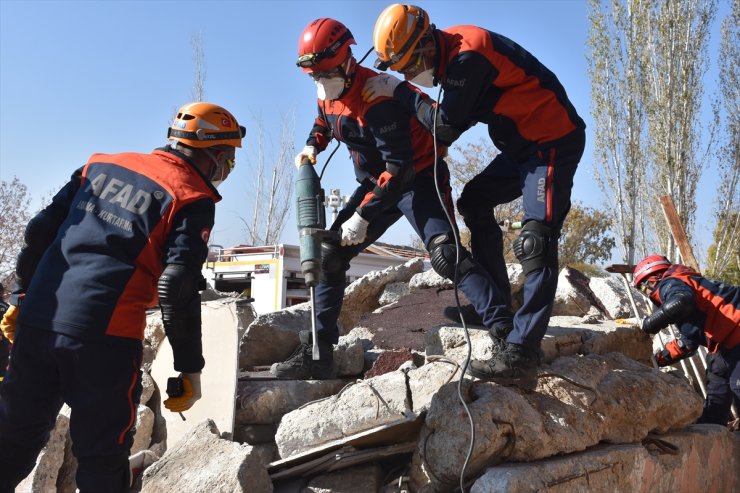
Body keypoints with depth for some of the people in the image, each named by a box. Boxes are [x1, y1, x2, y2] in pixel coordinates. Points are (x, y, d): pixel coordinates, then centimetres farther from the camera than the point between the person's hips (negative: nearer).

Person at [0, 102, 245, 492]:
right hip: (105, 334, -6)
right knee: (102, 460, 10)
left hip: (36, 319, 6)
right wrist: (190, 367, -4)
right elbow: (177, 288, -12)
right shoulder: (193, 199, -4)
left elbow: (40, 230, 13)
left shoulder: (102, 164, 14)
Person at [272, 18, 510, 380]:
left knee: (444, 253, -30)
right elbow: (323, 123, 25)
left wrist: (363, 216, -29)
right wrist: (312, 147, 3)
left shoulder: (377, 98, -26)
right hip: (377, 183, 8)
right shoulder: (327, 95, 1)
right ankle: (318, 353, 8)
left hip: (418, 177, -8)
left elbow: (400, 167, -29)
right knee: (329, 255, 1)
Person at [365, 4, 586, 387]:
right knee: (474, 201, 17)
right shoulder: (451, 54, 7)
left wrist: (399, 91, -11)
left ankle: (520, 355, -22)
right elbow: (453, 122, 18)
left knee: (535, 243, -18)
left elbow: (447, 124, -20)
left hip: (554, 140, -11)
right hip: (523, 145, 11)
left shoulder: (468, 56, -24)